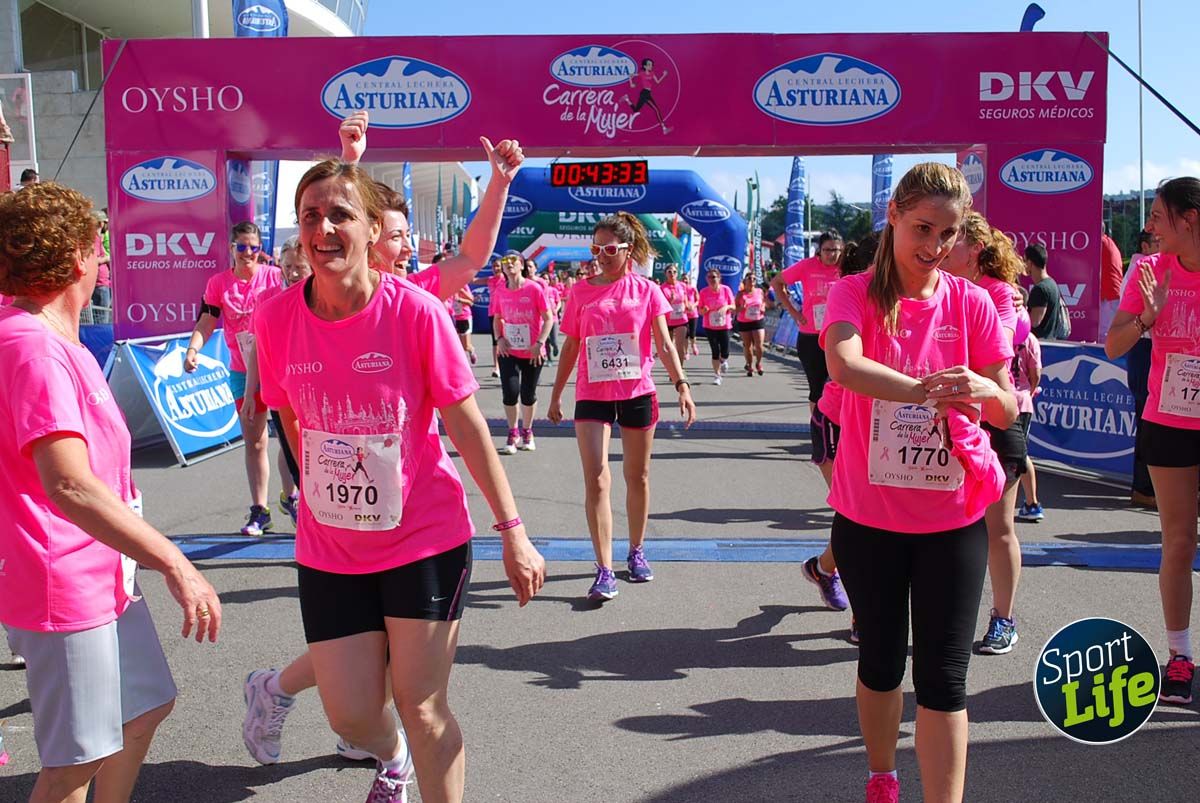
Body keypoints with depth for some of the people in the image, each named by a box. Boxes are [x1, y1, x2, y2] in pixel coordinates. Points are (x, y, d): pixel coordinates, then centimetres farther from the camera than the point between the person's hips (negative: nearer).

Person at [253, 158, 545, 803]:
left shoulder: (416, 311, -16)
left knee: (422, 708, 3)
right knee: (350, 715, 8)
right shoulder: (276, 320, -8)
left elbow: (467, 427, -10)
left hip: (426, 540, -3)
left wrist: (513, 532, -10)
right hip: (329, 550, 3)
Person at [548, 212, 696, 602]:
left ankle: (637, 551, 30)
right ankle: (605, 570, -7)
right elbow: (571, 346, 10)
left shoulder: (646, 290, 1)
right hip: (592, 394, 0)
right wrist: (556, 394, 11)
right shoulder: (580, 292, 4)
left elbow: (664, 343, -1)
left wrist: (682, 385, -12)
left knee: (638, 477, 11)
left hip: (637, 393, 0)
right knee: (596, 480, -9)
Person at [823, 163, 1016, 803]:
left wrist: (983, 390, -24)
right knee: (882, 660, 15)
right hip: (867, 515, 0)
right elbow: (842, 364, -29)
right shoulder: (856, 293, -7)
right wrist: (918, 387, -45)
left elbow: (1008, 413, -1)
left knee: (944, 675, 0)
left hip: (952, 518, 1)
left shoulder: (972, 303, -1)